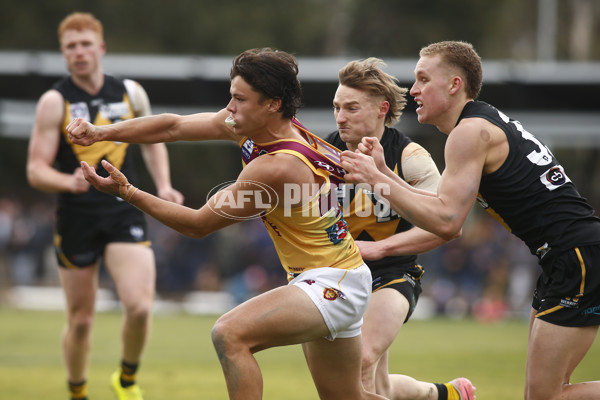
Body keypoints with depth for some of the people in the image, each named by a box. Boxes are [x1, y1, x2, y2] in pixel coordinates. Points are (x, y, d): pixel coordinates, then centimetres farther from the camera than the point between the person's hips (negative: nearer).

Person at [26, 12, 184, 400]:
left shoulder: (131, 93, 5)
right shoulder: (55, 101, -4)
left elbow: (152, 140, 24)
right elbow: (36, 170, -7)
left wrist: (163, 186, 9)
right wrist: (70, 182, -27)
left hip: (125, 212, 2)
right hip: (77, 218, -1)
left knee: (140, 306, -16)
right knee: (81, 320, 5)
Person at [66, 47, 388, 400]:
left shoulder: (275, 169, -29)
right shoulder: (253, 126, -4)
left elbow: (199, 224, -20)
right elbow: (175, 126, 0)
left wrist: (127, 192, -20)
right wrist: (101, 132, -10)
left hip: (332, 285, -10)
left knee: (230, 333, -28)